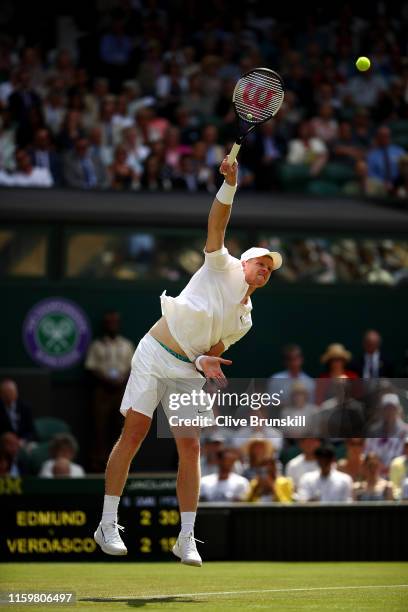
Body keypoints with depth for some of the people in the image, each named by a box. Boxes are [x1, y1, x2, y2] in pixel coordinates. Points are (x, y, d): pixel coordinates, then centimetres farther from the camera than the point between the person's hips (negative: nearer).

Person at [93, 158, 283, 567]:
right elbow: (216, 227, -10)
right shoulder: (223, 268, 4)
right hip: (155, 355, -5)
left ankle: (186, 538, 0)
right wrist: (229, 185, -25)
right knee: (133, 434, -10)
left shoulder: (244, 320, 17)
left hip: (188, 372, 5)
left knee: (190, 448, -5)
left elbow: (216, 348, 15)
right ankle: (108, 524, -5)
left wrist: (205, 361, -10)